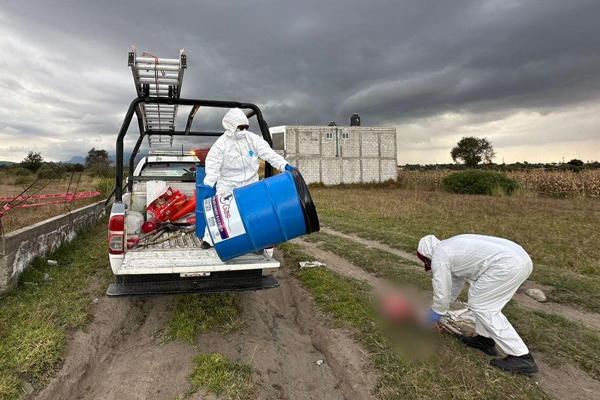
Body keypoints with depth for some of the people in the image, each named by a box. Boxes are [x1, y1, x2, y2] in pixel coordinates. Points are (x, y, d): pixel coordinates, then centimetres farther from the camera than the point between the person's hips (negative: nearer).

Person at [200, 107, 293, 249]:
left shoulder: (252, 138, -6)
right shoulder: (221, 143, -12)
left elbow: (268, 153, -12)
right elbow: (213, 165, -12)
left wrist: (284, 165, -24)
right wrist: (208, 184, -23)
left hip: (250, 183, 2)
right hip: (228, 183, -2)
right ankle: (209, 239, 15)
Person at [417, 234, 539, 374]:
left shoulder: (438, 256, 0)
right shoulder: (451, 247, 27)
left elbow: (441, 290, 4)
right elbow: (456, 282, 37)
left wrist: (437, 312, 22)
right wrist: (442, 305, 44)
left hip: (507, 264, -10)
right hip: (520, 258, 10)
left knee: (480, 305, 1)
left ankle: (521, 357, 4)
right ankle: (485, 339, 29)